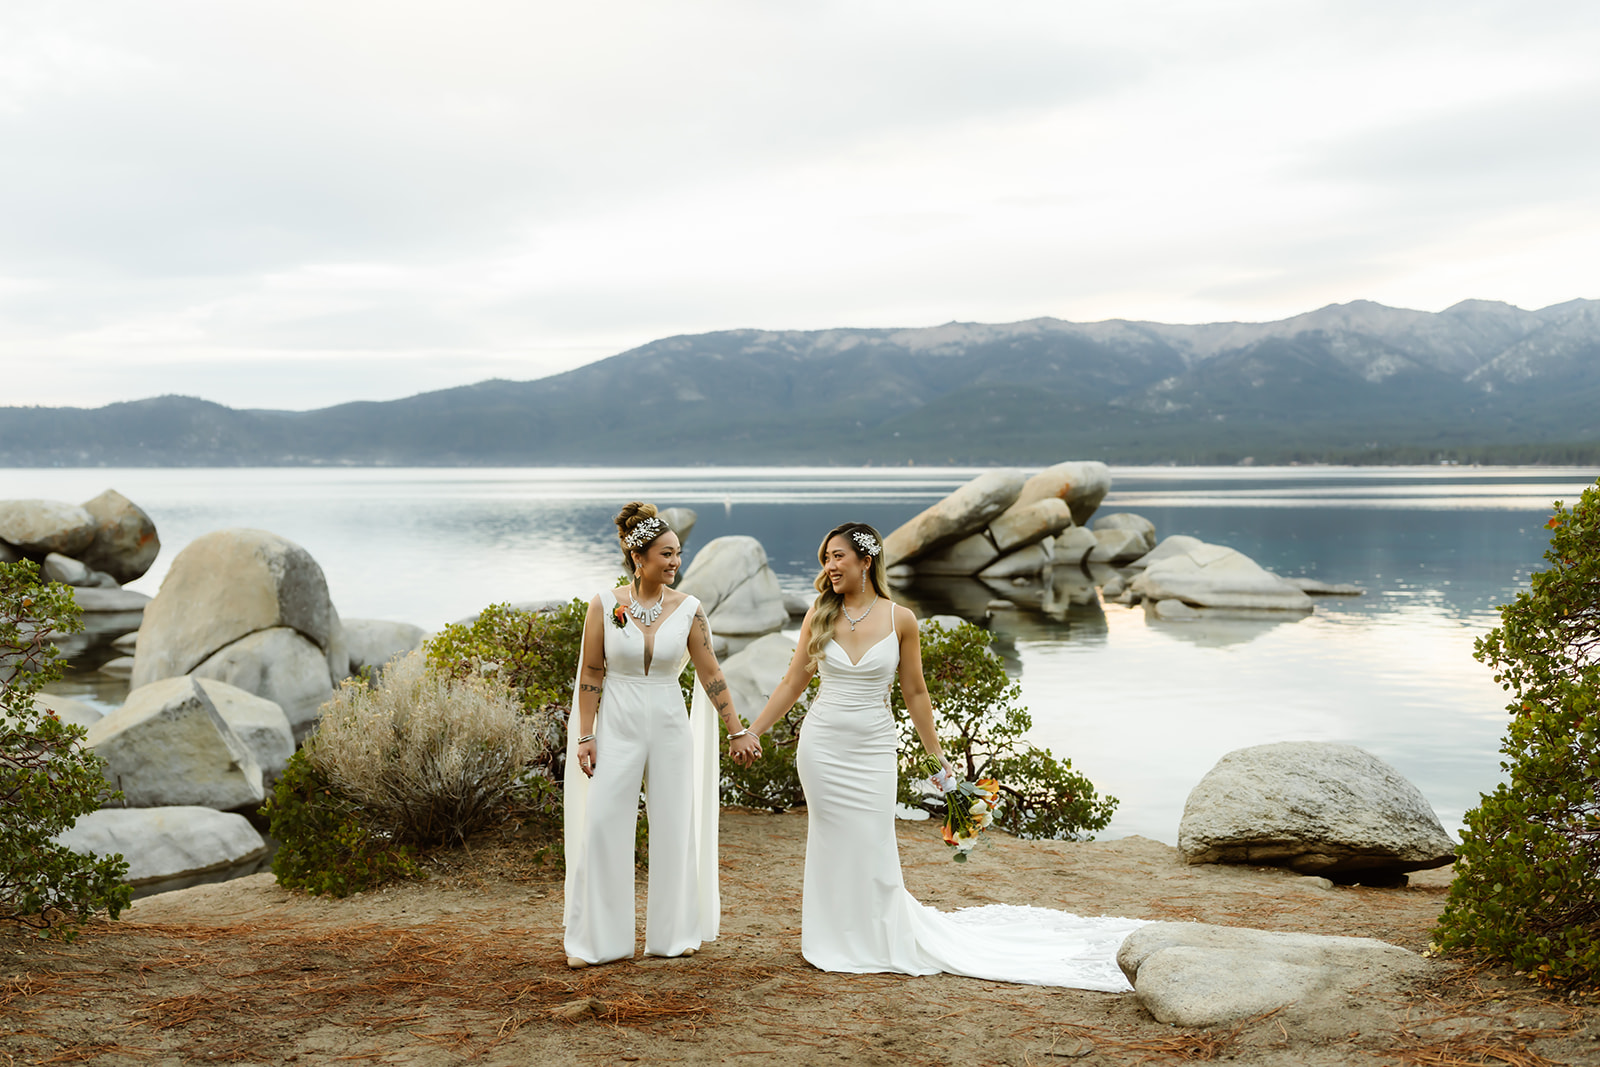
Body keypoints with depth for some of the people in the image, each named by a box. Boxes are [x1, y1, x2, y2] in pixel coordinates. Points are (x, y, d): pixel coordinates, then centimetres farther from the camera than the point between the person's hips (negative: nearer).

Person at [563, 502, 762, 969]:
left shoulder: (688, 608, -3)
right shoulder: (605, 604, -5)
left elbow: (711, 675, 2)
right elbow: (591, 673, -1)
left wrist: (737, 731, 1)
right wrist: (585, 736, -4)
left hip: (670, 726, 1)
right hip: (618, 725, -1)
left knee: (675, 828, 7)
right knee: (603, 829, -2)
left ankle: (673, 932, 21)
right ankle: (595, 939, 9)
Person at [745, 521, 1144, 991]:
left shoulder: (900, 619, -4)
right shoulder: (820, 615, -1)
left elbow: (915, 693, 4)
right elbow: (792, 683, 5)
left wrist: (937, 754, 7)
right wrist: (750, 732, 1)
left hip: (873, 749, -1)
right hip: (822, 745, 1)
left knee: (873, 849, 1)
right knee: (833, 846, 7)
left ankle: (885, 941, 20)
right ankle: (838, 944, 21)